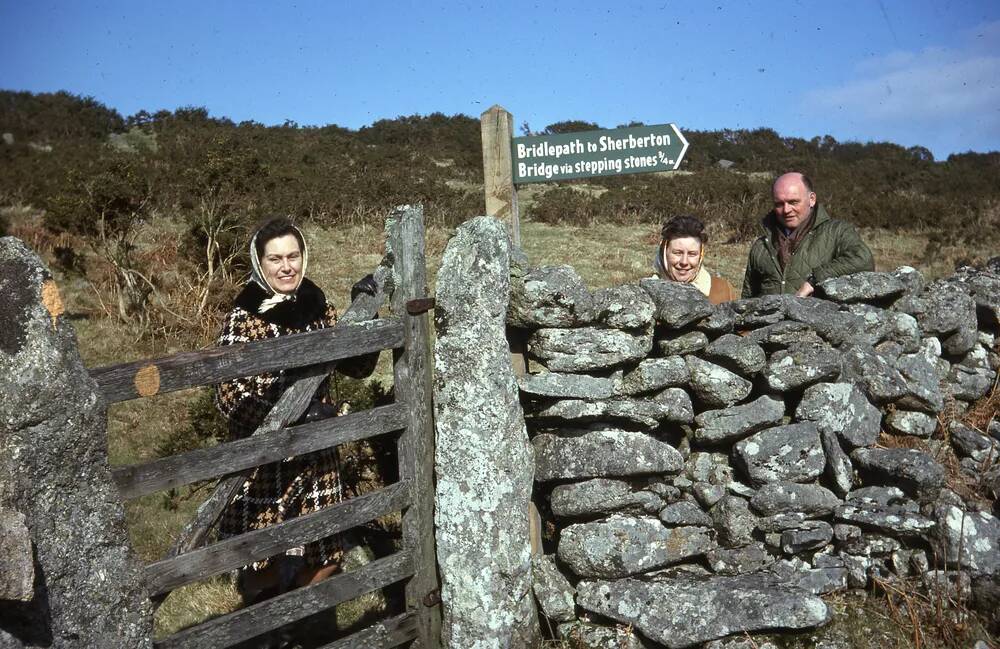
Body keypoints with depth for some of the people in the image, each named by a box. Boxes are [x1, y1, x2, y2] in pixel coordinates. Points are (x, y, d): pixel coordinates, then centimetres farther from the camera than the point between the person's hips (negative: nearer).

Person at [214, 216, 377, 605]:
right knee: (267, 569, 3)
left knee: (326, 561, 14)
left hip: (317, 456, 5)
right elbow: (229, 396, -15)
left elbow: (358, 366, 5)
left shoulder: (317, 308, 3)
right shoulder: (244, 318, -12)